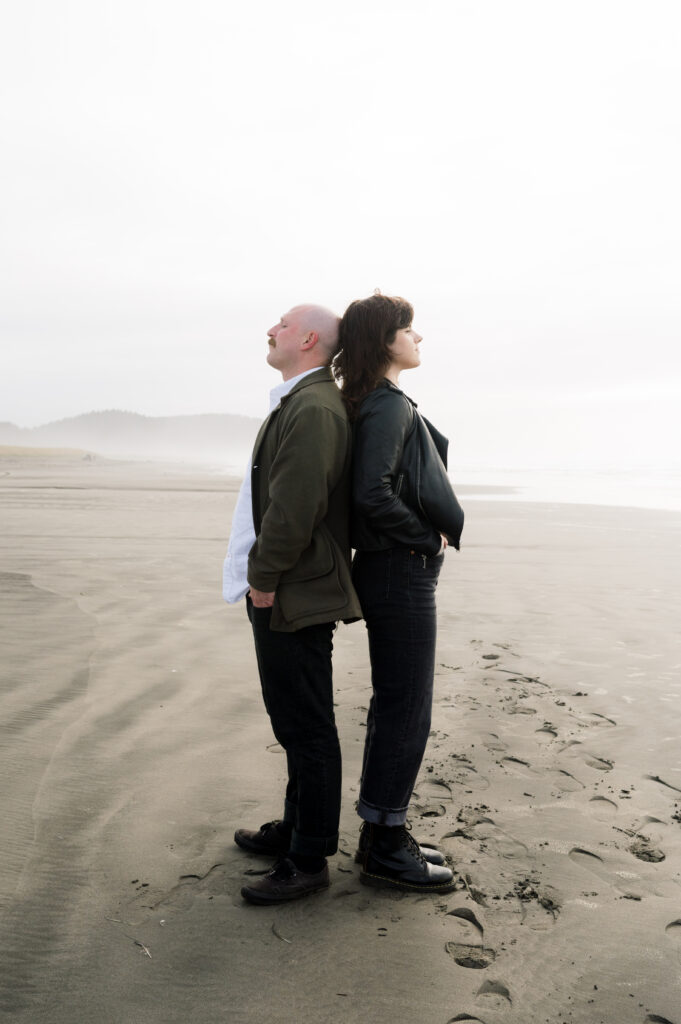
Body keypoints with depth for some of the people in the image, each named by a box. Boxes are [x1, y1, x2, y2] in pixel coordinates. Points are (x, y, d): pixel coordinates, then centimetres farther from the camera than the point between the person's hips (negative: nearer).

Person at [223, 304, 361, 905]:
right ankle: (297, 828, 36)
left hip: (292, 598, -10)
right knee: (297, 723, 20)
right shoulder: (298, 402, 15)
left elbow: (295, 506, -25)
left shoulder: (314, 408, -19)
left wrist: (264, 578, -15)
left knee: (307, 730, 2)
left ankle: (309, 861, 15)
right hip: (283, 592, 10)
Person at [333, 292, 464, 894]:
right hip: (401, 574, -10)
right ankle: (385, 850, 13)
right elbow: (374, 493, -29)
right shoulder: (388, 406, -16)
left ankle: (384, 834, 28)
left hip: (394, 571, 10)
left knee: (396, 707, 16)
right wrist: (429, 540, -15)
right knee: (406, 710, 0)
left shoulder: (385, 404, 14)